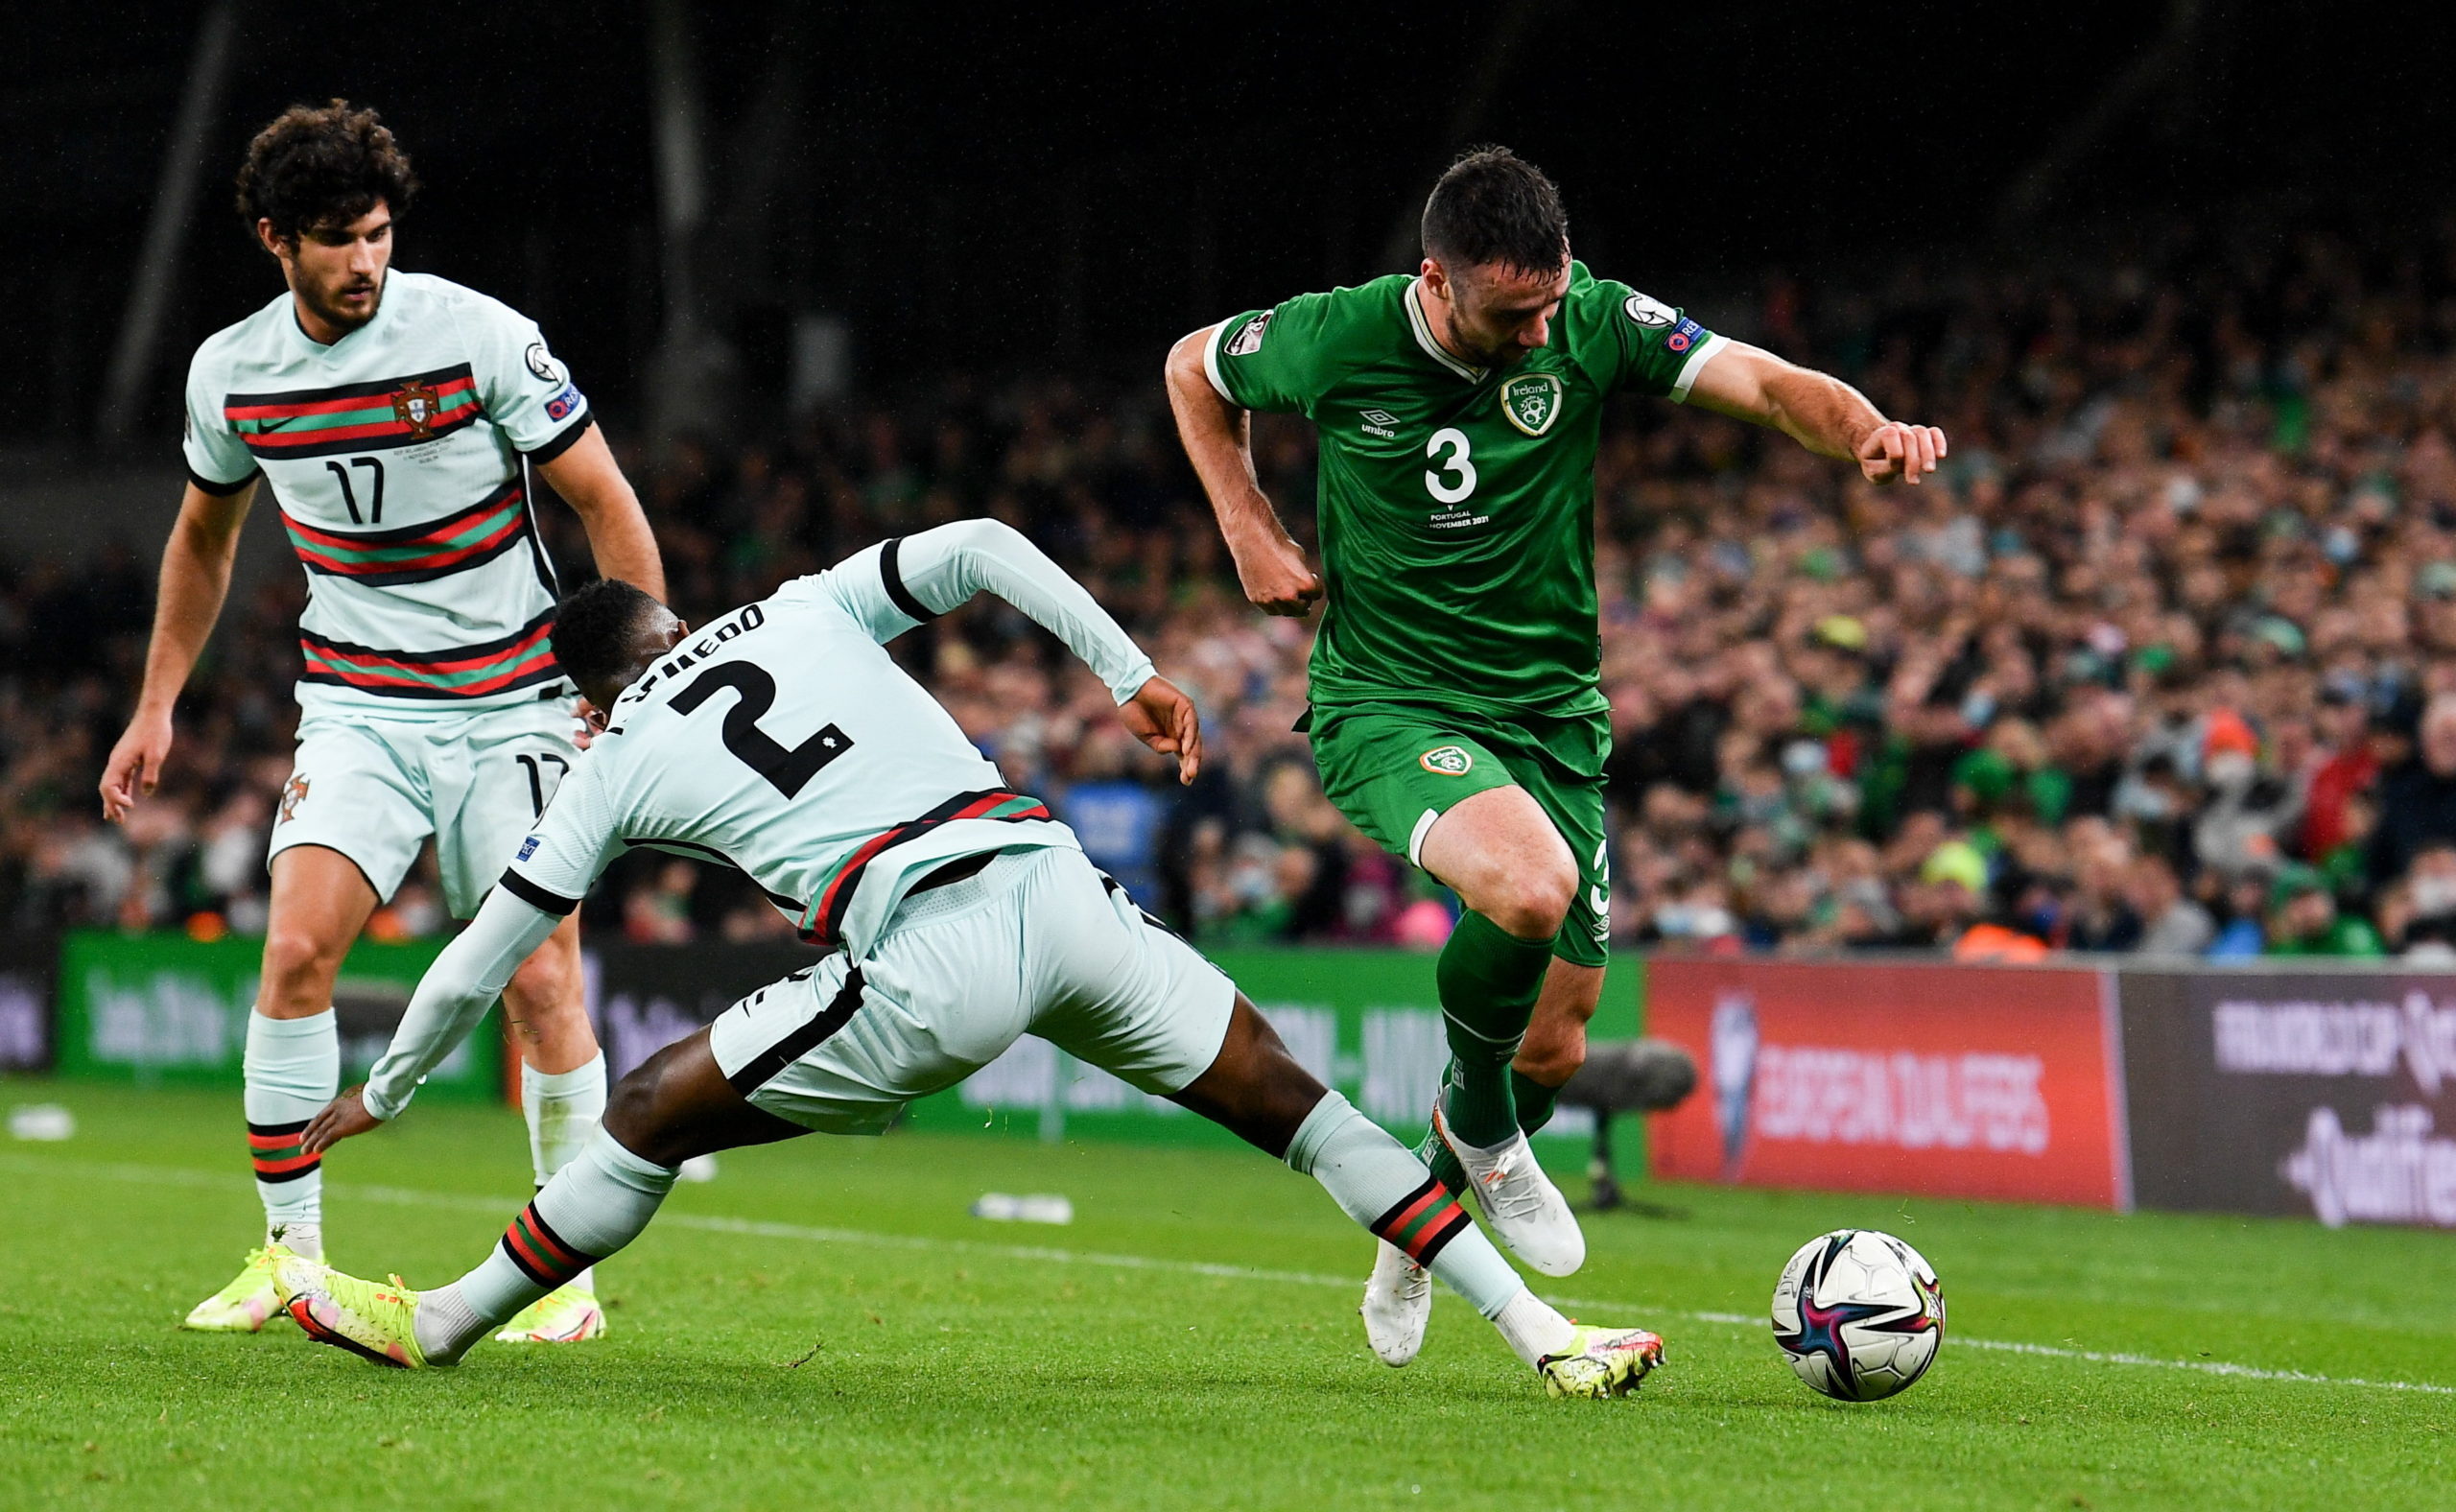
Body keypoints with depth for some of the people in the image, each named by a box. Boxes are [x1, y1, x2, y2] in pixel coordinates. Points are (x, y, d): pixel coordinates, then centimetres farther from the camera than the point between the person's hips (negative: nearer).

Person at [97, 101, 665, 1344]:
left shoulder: (480, 338, -14)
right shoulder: (231, 371, -1)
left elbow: (605, 502, -6)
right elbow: (205, 532, 18)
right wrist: (157, 704, 17)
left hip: (514, 704, -2)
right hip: (358, 711, 2)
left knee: (540, 983, -9)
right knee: (296, 948, -16)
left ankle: (569, 1271, 6)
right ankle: (290, 1252, -6)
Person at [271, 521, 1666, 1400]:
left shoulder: (616, 767, 18)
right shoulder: (806, 609, 24)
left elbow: (481, 961, 23)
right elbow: (979, 547, 10)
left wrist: (387, 1092, 38)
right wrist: (1130, 669, 12)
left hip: (932, 974, -3)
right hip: (1054, 879, 3)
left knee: (653, 1114, 12)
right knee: (1285, 1096, 14)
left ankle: (439, 1327, 21)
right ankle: (1536, 1327, 11)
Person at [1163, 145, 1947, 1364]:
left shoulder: (1593, 323, -10)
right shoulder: (1337, 339, -13)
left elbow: (1761, 382, -17)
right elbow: (1192, 369, 7)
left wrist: (1868, 433, -38)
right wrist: (1250, 531, -4)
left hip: (1553, 711, 4)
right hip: (1387, 705, -4)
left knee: (1553, 1046, 8)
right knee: (1532, 887, -34)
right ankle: (1478, 1123, -5)